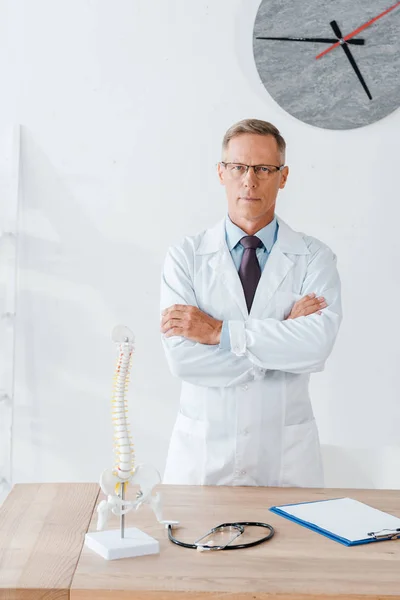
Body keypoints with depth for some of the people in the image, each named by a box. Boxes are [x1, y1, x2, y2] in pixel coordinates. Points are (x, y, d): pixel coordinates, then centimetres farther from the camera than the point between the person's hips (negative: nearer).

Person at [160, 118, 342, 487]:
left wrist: (221, 331, -19)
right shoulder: (185, 257, -1)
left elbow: (317, 345, -19)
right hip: (204, 449, 0)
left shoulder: (314, 258, -2)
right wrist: (284, 334, -15)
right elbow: (181, 357, -15)